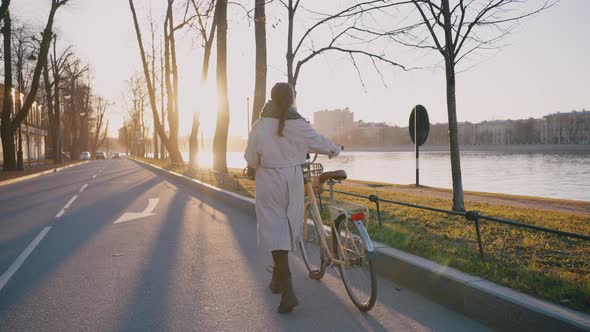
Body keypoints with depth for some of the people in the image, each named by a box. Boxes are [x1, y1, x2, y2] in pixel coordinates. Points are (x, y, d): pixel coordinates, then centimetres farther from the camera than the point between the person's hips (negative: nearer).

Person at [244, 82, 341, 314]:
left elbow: (251, 159, -1)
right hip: (293, 181, 2)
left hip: (268, 182, -2)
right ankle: (278, 279, 33)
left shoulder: (259, 126, -8)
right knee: (287, 229, 17)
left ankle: (287, 291, -10)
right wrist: (336, 150, 30)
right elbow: (322, 144, 8)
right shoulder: (300, 125, -5)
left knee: (275, 231, -1)